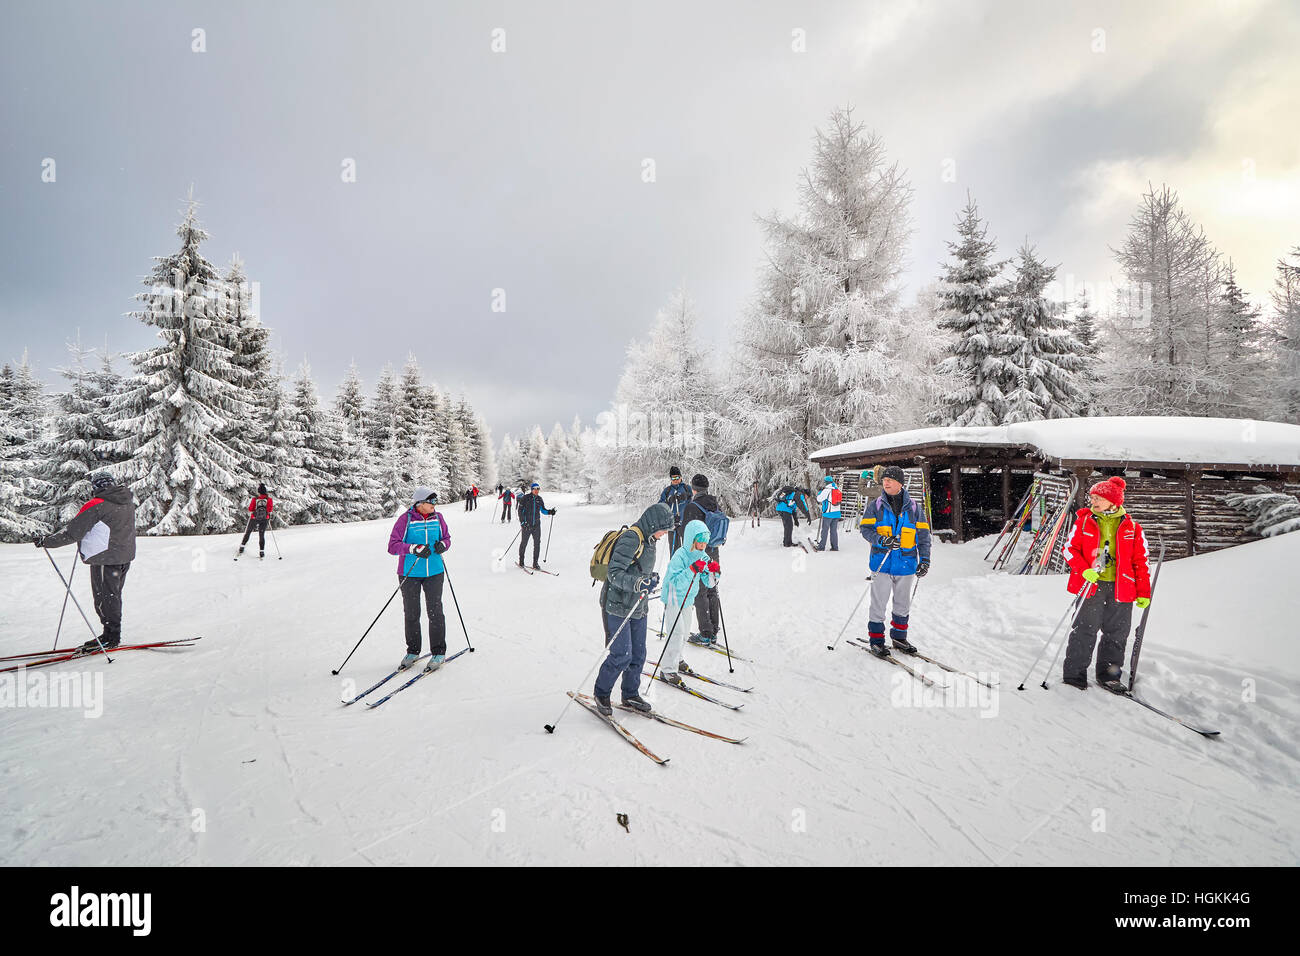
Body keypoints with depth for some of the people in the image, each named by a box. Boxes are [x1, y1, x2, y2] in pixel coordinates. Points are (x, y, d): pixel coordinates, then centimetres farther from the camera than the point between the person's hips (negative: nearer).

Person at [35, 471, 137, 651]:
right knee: (113, 594, 16)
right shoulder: (129, 501, 5)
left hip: (105, 558, -7)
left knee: (104, 596, 3)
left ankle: (111, 637, 8)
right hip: (126, 555, 7)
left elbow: (72, 533, -13)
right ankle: (113, 636, 22)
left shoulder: (96, 505, -16)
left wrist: (46, 541, 0)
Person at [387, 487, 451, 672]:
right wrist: (415, 548, -25)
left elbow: (447, 537, 13)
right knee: (411, 614, 9)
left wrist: (442, 544, -10)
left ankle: (439, 652, 12)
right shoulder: (405, 519, -9)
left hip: (434, 572, 2)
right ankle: (412, 652, 26)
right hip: (410, 573, -2)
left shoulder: (437, 518, 1)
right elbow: (393, 546, -12)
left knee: (435, 612, 0)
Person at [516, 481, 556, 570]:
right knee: (524, 543, 7)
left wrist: (550, 512, -2)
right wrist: (522, 522, -15)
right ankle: (521, 562, 24)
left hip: (536, 525, 4)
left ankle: (535, 564, 3)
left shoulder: (539, 499, 9)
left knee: (537, 543, -2)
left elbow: (543, 510, 18)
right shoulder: (525, 498, -5)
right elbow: (520, 510, -5)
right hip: (526, 525, -3)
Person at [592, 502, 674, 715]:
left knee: (638, 654, 12)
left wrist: (650, 580, 15)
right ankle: (601, 692, 16)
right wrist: (635, 583, -37)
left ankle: (630, 694, 29)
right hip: (618, 607, -9)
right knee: (622, 655, -6)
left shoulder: (648, 540, 11)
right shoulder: (630, 539, -19)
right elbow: (614, 573, -26)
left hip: (638, 608, 9)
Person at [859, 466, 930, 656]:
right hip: (882, 561, -2)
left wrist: (924, 559, 0)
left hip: (906, 562, 2)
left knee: (903, 604, 14)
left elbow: (923, 534, 7)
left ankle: (899, 637, 30)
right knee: (879, 603, 1)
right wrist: (881, 540, -22)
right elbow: (865, 528, -3)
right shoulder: (876, 505, 0)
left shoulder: (913, 507, 5)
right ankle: (876, 640, 12)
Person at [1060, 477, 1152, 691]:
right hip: (1091, 585, -2)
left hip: (1121, 589, 2)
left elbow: (1141, 561, 8)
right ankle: (1074, 673, 9)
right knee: (1085, 630, -1)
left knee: (1116, 633, 10)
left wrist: (1144, 593, 5)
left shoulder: (1131, 527, 4)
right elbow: (1070, 549, 3)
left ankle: (1108, 675, 24)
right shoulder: (1084, 521, 2)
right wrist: (1084, 570, -14)